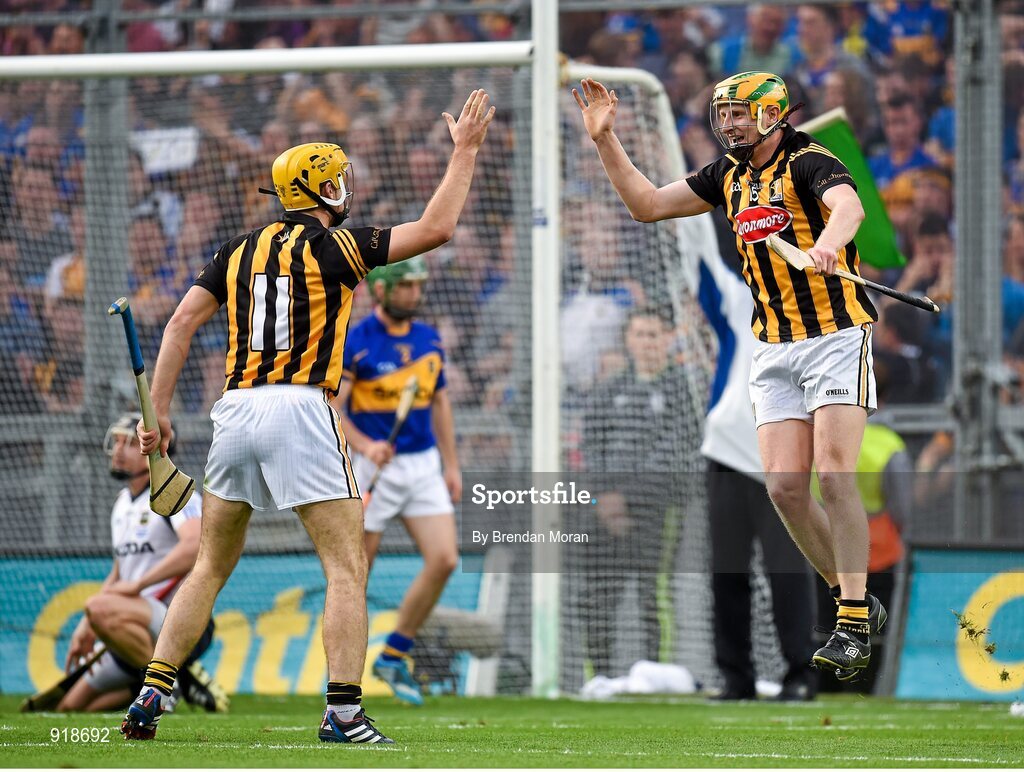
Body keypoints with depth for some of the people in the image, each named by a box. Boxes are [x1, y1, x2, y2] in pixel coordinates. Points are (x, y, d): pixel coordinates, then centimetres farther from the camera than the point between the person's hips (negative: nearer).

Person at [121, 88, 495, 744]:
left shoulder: (239, 251, 15)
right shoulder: (335, 245, 1)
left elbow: (182, 323, 7)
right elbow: (435, 228, 0)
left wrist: (158, 413, 7)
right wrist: (465, 151, 11)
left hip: (236, 412, 5)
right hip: (300, 408, -5)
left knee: (211, 567, 15)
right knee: (347, 567, -1)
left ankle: (152, 697, 8)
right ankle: (344, 710, -12)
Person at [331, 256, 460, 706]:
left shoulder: (429, 340, 9)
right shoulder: (355, 343, -10)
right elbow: (331, 407, -14)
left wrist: (451, 465, 16)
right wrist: (365, 446, -29)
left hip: (424, 465, 5)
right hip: (373, 467, -5)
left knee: (444, 560, -7)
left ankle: (394, 657, 8)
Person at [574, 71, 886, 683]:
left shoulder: (809, 163, -13)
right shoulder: (730, 176, 11)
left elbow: (848, 205, -34)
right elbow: (647, 204, 17)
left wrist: (829, 241, -57)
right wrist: (606, 140, 7)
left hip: (836, 337, -7)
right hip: (774, 349, 7)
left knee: (835, 475, -17)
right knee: (785, 487, -5)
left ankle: (853, 629, -14)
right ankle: (859, 602, 11)